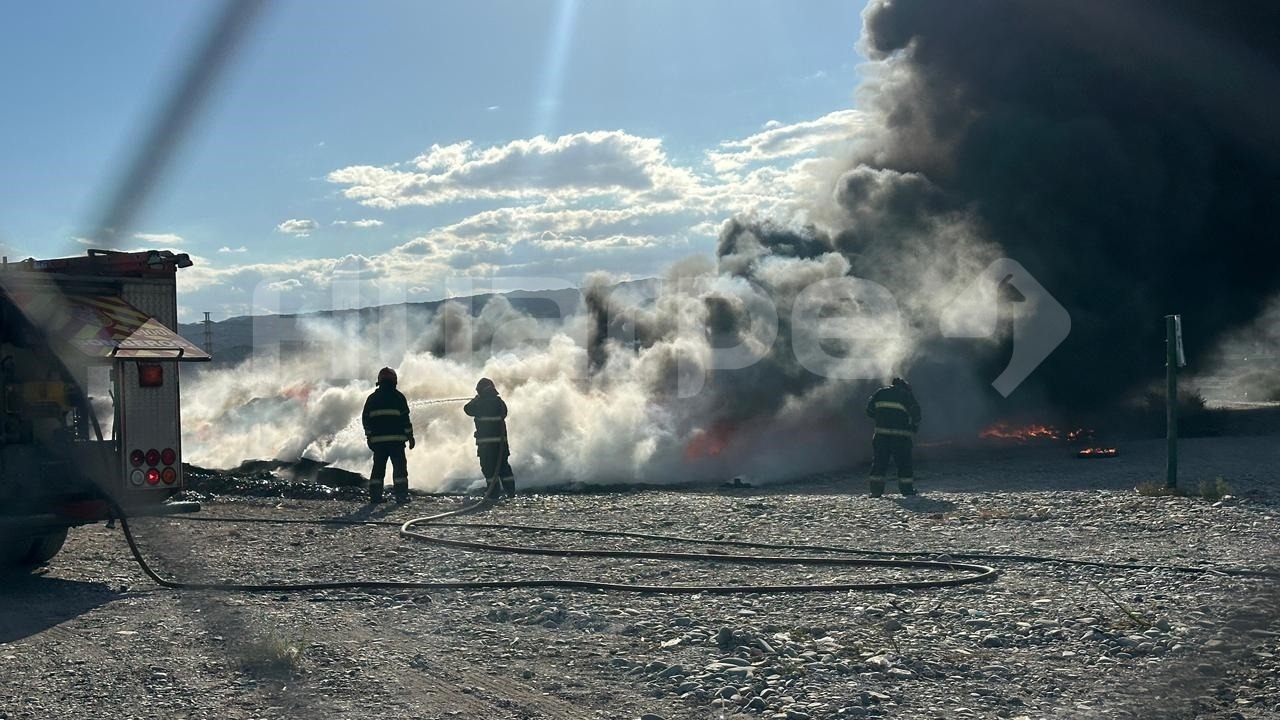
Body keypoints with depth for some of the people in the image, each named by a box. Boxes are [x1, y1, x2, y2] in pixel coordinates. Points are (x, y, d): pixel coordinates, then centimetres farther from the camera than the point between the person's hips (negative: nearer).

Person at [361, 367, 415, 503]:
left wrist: (369, 437, 17)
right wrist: (410, 436, 1)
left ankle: (375, 495, 7)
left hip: (378, 439, 4)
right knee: (399, 466, -1)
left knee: (378, 467, 10)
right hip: (396, 439, -4)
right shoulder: (398, 396, -2)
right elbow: (405, 418, -4)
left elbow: (366, 419, 11)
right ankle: (401, 495, -8)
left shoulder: (372, 398, 10)